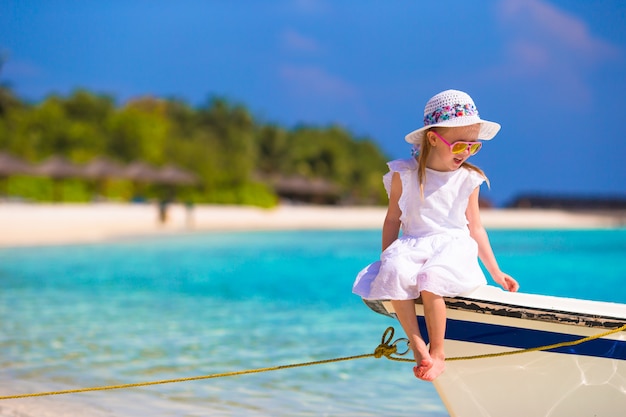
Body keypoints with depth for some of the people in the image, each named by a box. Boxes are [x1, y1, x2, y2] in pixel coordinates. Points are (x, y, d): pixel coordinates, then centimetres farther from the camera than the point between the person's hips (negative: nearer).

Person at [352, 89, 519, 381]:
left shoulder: (468, 179, 6)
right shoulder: (405, 174, 3)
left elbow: (475, 228, 13)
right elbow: (393, 219, 9)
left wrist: (496, 273, 12)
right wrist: (386, 259, 0)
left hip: (453, 246, -1)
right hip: (412, 245, 1)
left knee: (431, 280, -33)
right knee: (394, 274, -34)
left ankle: (437, 353, -19)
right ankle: (417, 345, -25)